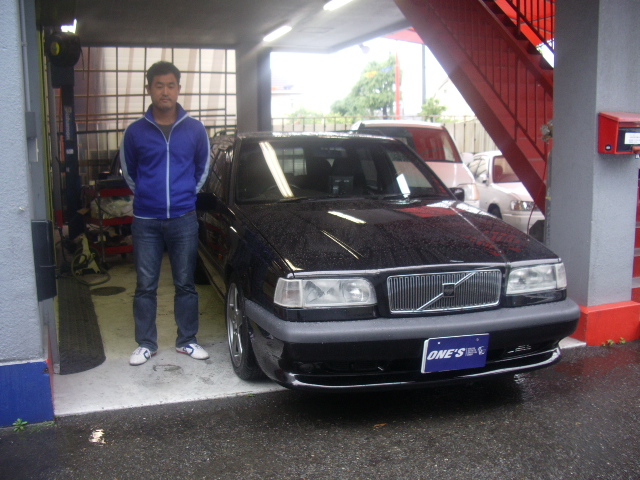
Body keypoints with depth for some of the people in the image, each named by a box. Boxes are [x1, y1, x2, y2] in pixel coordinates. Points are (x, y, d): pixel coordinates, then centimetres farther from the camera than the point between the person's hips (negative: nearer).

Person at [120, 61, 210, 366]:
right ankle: (146, 344, 20)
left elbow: (203, 168, 15)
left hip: (183, 219, 0)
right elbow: (128, 171, 14)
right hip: (145, 221, 0)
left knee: (185, 283, 8)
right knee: (145, 286, 6)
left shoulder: (195, 129, 1)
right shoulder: (135, 131, -1)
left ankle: (187, 340, 22)